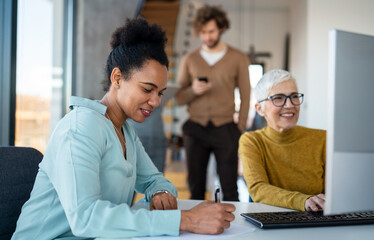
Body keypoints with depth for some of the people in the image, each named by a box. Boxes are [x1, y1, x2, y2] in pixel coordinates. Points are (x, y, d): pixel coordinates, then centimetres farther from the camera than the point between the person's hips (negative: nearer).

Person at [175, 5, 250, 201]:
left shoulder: (238, 59, 6)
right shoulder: (189, 60, 11)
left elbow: (245, 98, 6)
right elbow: (179, 98, 9)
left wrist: (240, 130, -1)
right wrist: (193, 91, -12)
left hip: (225, 128, -2)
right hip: (195, 129, 2)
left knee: (229, 189, -3)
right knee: (196, 188, 7)